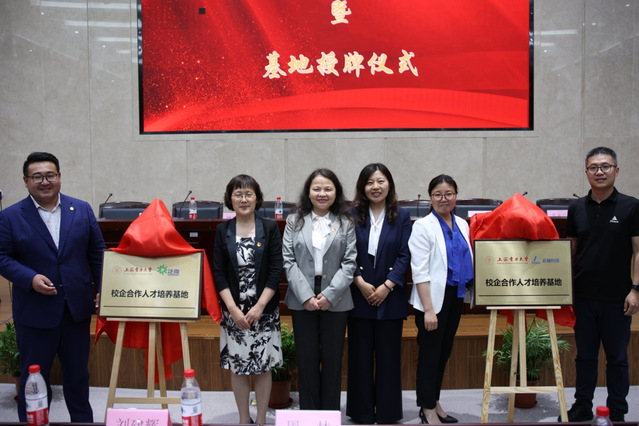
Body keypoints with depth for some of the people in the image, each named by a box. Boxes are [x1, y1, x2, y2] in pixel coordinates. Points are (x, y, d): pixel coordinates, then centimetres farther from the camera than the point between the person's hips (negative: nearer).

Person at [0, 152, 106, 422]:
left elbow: (97, 252, 6)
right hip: (35, 311, -2)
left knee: (77, 372, 16)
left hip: (77, 308, 2)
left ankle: (83, 420, 32)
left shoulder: (82, 210, 3)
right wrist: (30, 278, -19)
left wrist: (102, 289, 0)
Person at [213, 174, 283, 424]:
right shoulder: (222, 231, 4)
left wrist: (259, 306, -11)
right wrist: (233, 309, -9)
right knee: (237, 367, 8)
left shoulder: (270, 229, 0)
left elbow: (276, 271, -4)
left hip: (264, 311, -1)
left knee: (263, 367, 6)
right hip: (233, 311, 1)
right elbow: (219, 273, 0)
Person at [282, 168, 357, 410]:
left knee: (332, 359, 7)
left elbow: (350, 262, -2)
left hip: (335, 301, 0)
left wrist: (330, 295, -12)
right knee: (307, 359, 6)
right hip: (302, 301, 0)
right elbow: (288, 261, -1)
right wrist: (306, 296, -11)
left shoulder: (345, 224, 4)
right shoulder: (294, 222, 6)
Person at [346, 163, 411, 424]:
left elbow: (404, 256, -2)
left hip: (390, 297, 0)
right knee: (360, 355, 6)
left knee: (388, 356, 6)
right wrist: (361, 283, -12)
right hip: (359, 296, 0)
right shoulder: (352, 216, 3)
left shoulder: (402, 217, 3)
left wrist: (387, 286, -11)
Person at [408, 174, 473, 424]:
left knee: (444, 352, 15)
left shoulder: (462, 225, 9)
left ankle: (434, 402, 29)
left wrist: (467, 292, 10)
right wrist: (428, 309, -19)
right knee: (429, 354, 3)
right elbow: (420, 272, -15)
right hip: (434, 297, -6)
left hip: (456, 296, 6)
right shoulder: (423, 226, -10)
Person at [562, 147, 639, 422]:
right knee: (585, 355, 13)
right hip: (583, 296, 3)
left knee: (617, 358, 8)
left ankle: (617, 412, 21)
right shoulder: (577, 208, 6)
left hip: (617, 297, -3)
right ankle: (582, 407, 25)